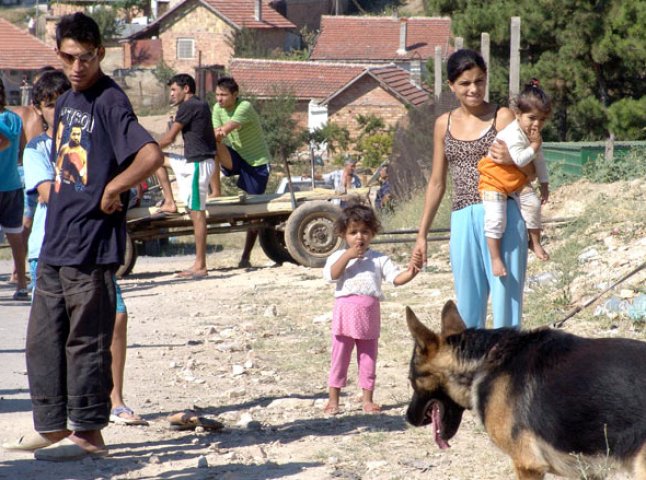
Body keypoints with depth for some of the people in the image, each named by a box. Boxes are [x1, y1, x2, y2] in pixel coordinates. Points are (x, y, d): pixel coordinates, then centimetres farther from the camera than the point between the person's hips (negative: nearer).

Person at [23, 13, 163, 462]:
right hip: (55, 244, 9)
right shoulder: (66, 102, 14)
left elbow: (151, 155, -26)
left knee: (86, 341, -1)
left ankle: (88, 432, 8)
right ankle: (55, 429, 18)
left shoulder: (110, 101, -13)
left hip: (91, 246, -9)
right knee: (43, 341, 10)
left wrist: (111, 191, -17)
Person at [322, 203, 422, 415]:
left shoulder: (379, 259, 9)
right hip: (345, 310, -2)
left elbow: (396, 278, 0)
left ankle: (367, 399, 16)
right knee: (339, 357, 2)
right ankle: (333, 400, 7)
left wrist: (412, 272, -19)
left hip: (369, 313, 2)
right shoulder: (338, 257, 5)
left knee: (368, 357, 8)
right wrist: (348, 255, -15)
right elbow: (331, 275, -13)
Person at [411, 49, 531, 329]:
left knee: (505, 300, -6)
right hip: (463, 220, 4)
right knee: (468, 309, 6)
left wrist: (511, 159, -24)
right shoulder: (444, 124, 14)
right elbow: (437, 183, 20)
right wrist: (422, 234, 19)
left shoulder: (503, 118, 2)